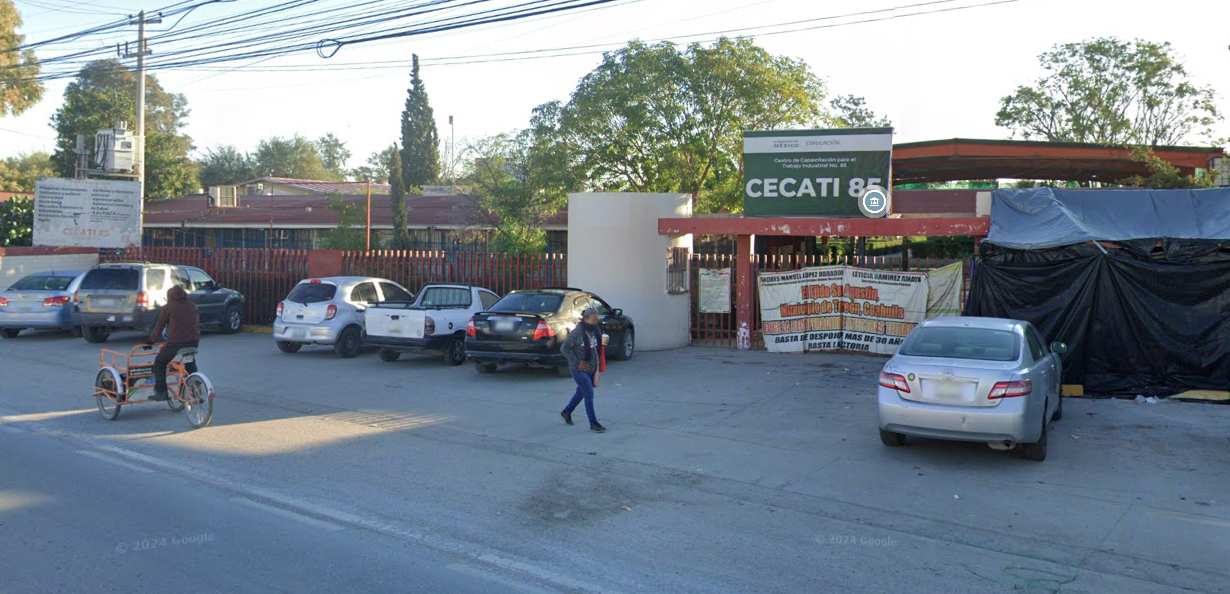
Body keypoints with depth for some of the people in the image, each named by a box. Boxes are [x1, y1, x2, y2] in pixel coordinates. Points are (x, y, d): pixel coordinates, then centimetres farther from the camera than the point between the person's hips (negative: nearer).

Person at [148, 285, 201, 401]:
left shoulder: (168, 307, 1)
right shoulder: (193, 307, 15)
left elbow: (159, 326, 4)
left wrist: (151, 340, 15)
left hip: (175, 342, -5)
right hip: (194, 342, 5)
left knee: (160, 363, 14)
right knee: (190, 364, 29)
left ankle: (161, 392, 7)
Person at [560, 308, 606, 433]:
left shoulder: (595, 330, 2)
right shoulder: (577, 332, -19)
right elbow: (564, 348, -16)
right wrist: (577, 362, -18)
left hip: (591, 368, 7)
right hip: (579, 369, -7)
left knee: (581, 392, 19)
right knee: (589, 395, -6)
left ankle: (566, 412, 40)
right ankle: (593, 423, 3)